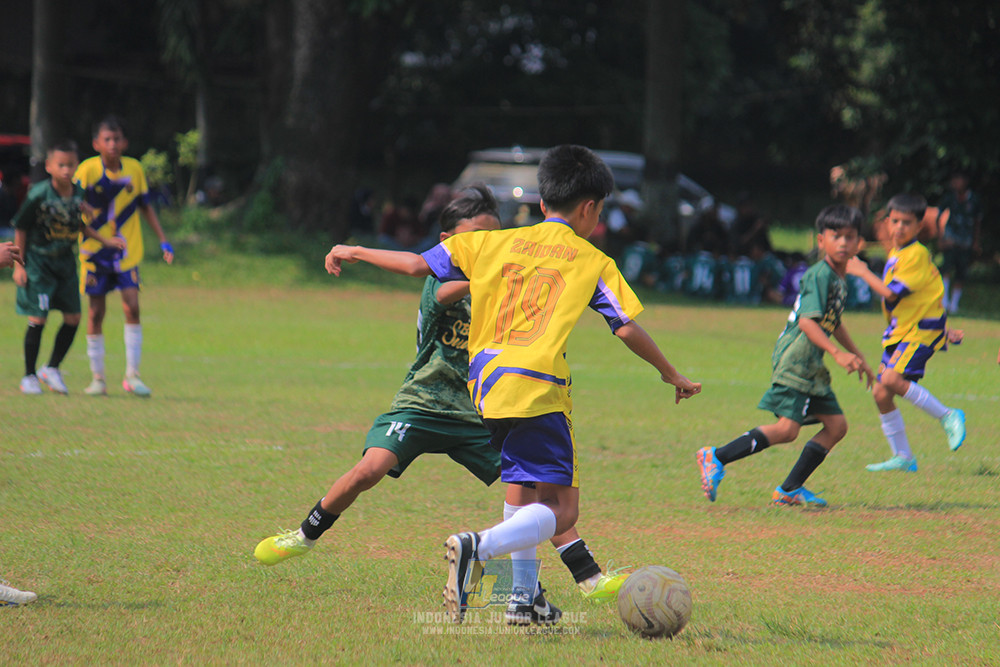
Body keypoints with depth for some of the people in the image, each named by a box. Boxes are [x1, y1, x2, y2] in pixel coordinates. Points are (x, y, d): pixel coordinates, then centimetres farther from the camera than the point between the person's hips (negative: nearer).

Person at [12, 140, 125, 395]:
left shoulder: (78, 193, -1)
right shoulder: (38, 195, -17)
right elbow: (21, 229, -8)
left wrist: (104, 240, 14)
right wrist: (19, 266, -10)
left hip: (65, 261, 5)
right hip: (38, 261, -5)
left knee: (73, 318, 4)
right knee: (38, 319, -7)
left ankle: (52, 369, 20)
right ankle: (29, 376, 6)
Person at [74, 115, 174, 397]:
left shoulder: (134, 169, 0)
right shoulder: (87, 169, -9)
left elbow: (145, 207, 10)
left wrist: (163, 240, 7)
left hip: (127, 250, 2)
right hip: (94, 250, -2)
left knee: (132, 306, -11)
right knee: (96, 311, 1)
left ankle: (132, 375, -4)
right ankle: (97, 377, 12)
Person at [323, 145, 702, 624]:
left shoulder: (497, 242, 16)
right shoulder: (593, 262, 9)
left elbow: (420, 264, 13)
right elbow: (627, 329, 5)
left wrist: (354, 252, 26)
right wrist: (671, 375, 19)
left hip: (484, 384, 5)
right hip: (537, 387, -5)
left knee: (524, 485, 27)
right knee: (560, 510, -6)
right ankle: (479, 548, -32)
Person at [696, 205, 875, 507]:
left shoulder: (840, 281, 17)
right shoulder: (819, 275, -13)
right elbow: (806, 321, -24)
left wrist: (858, 357, 41)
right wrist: (837, 353, -31)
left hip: (810, 364, 10)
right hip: (793, 360, -10)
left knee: (837, 425, 5)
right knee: (786, 428, -18)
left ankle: (790, 489, 7)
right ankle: (716, 458, -11)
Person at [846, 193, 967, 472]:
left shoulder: (916, 255, -15)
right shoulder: (895, 254, 14)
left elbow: (891, 293, -20)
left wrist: (862, 272, -6)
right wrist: (943, 328, 25)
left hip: (921, 332, -9)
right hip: (899, 332, 9)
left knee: (892, 378, -28)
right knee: (880, 393, 3)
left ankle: (948, 417, -13)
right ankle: (903, 458, 14)